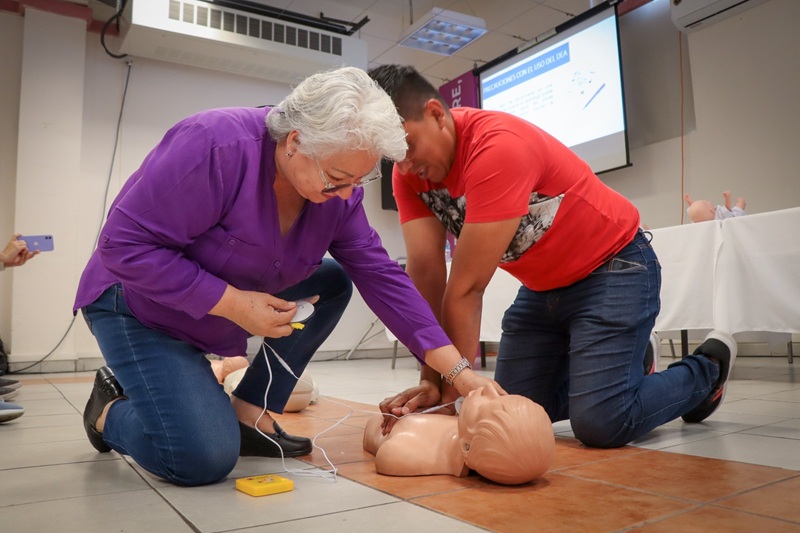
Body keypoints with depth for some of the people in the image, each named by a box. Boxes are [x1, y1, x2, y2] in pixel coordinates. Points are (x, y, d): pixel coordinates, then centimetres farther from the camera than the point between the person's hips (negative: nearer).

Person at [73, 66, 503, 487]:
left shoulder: (338, 188, -11)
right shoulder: (216, 146, -31)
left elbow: (380, 276, -13)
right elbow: (125, 244, -28)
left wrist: (459, 371, -17)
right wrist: (234, 303, -32)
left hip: (231, 307, 7)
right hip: (143, 305, -6)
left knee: (333, 283, -6)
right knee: (203, 459, -21)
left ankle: (249, 415, 0)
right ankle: (111, 408, 12)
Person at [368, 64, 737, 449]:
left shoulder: (497, 147, -31)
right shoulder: (410, 170, -8)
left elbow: (466, 289, -30)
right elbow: (425, 275, -14)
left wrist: (451, 391, -22)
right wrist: (431, 381, -18)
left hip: (613, 268, -7)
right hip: (542, 285, 7)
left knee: (600, 423, -16)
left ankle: (707, 367, 12)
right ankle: (606, 366, 27)